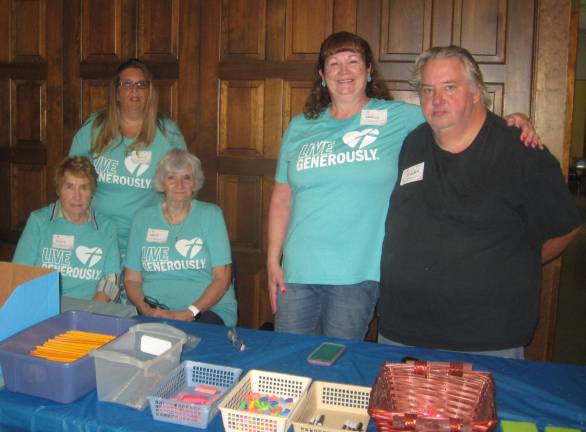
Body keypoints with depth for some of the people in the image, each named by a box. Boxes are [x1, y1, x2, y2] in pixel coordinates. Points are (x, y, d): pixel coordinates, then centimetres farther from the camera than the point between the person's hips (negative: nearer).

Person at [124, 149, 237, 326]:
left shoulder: (211, 215, 6)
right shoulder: (143, 218, 13)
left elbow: (222, 278, -1)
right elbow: (131, 279, 11)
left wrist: (189, 313, -13)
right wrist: (146, 310, -9)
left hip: (208, 308, -2)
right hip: (154, 310, 2)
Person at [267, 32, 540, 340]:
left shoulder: (398, 118, 0)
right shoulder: (300, 127, 8)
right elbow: (282, 199, 10)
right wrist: (273, 261, 6)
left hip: (356, 274, -2)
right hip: (297, 271, 3)